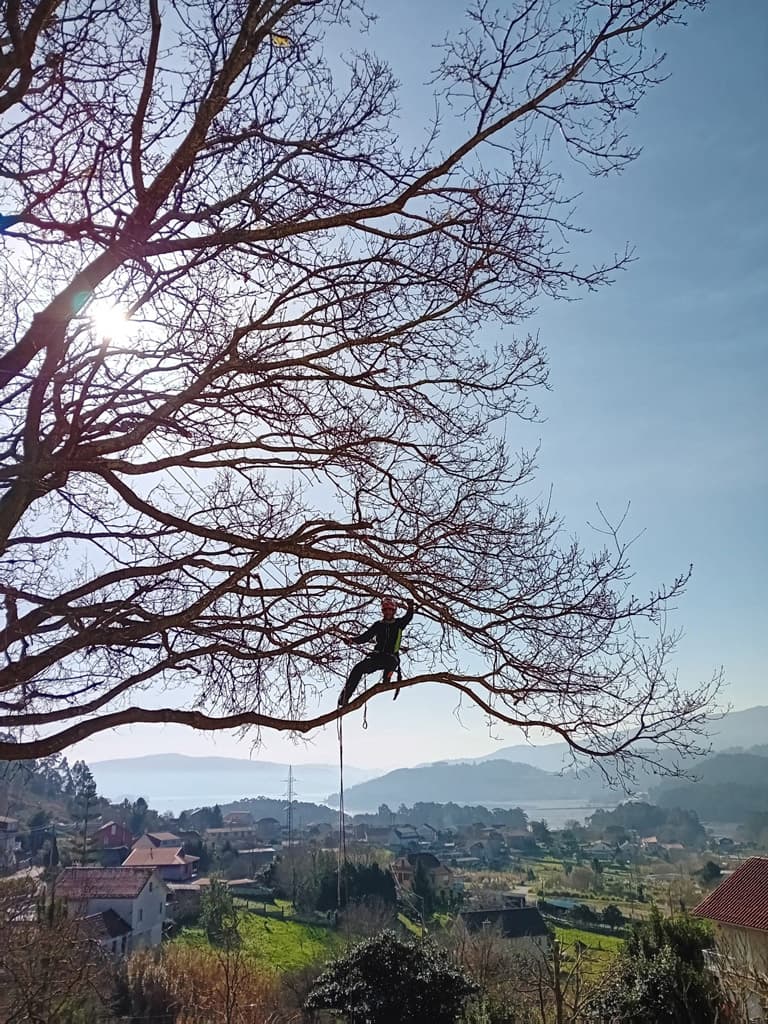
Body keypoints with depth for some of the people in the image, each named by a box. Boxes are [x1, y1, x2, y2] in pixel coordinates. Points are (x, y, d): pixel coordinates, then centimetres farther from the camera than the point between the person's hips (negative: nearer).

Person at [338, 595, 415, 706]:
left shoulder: (399, 623, 14)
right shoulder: (378, 625, 17)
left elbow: (408, 617, -2)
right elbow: (366, 636, 10)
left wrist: (410, 607, -22)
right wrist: (353, 640, -7)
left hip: (391, 656, -2)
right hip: (377, 656, 2)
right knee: (358, 668, -19)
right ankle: (345, 696, -18)